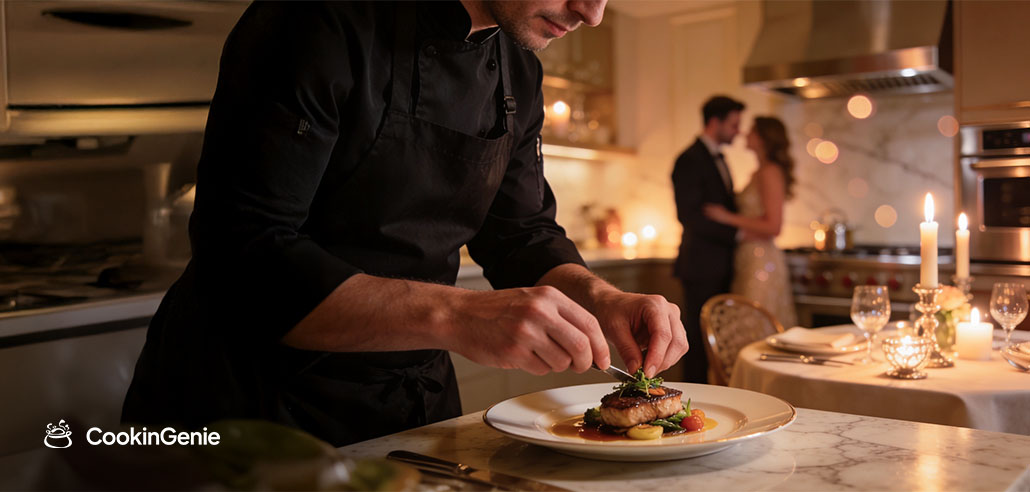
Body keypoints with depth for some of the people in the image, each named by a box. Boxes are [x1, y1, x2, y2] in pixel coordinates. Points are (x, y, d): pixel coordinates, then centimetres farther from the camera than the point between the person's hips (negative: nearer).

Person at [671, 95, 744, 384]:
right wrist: (737, 232, -17)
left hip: (720, 265, 9)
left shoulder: (718, 159, 18)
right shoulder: (690, 161, -10)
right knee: (700, 339, -4)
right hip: (702, 265, -9)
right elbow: (690, 216, -18)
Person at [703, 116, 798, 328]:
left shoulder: (771, 173, -12)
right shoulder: (758, 173, 16)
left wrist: (728, 217, -16)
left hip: (761, 261, -9)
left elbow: (773, 226, -18)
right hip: (748, 260, 9)